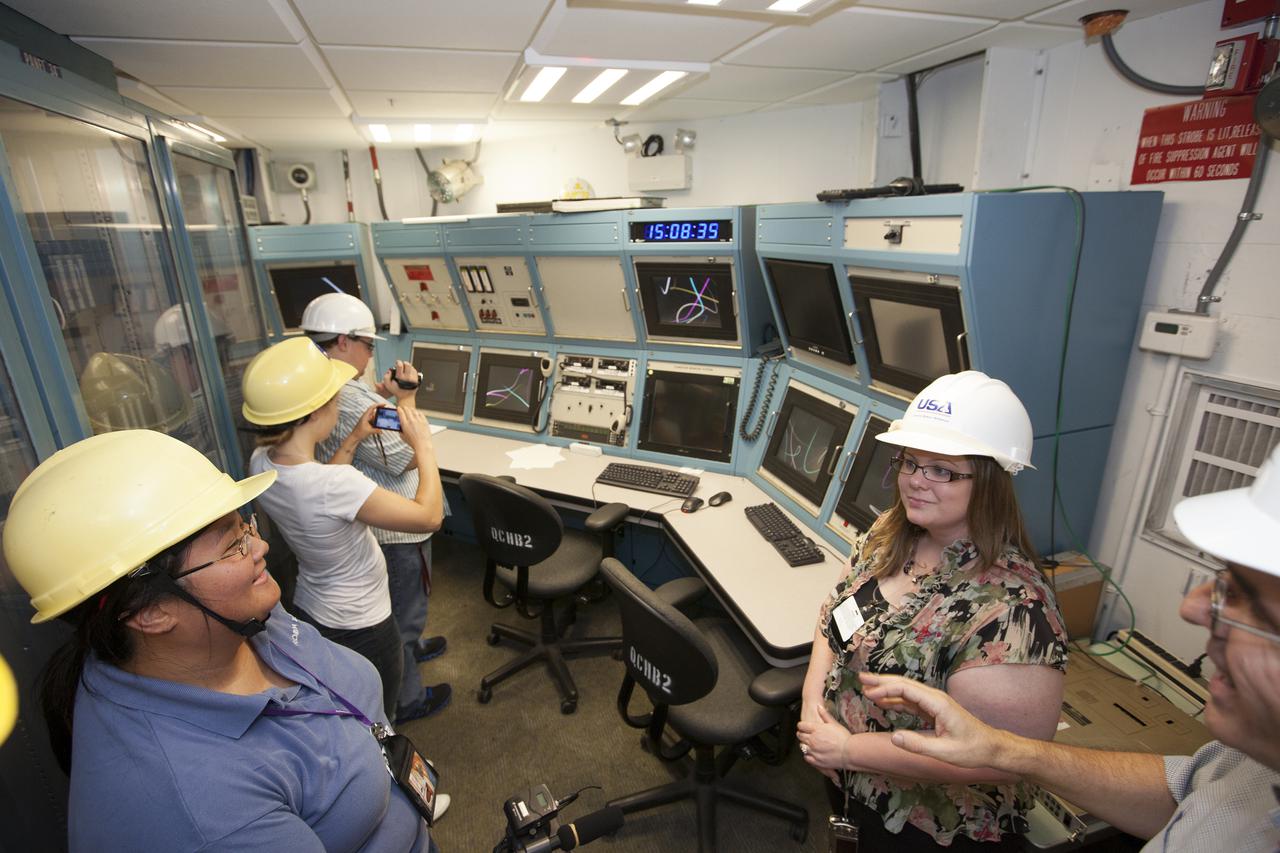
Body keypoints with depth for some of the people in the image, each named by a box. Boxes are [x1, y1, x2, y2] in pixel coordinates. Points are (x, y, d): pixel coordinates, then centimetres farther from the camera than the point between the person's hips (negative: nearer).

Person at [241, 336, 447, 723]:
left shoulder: (261, 462, -13)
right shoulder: (335, 485, -38)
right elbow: (429, 517, -30)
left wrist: (353, 440, 1)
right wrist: (423, 445, -20)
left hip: (309, 610, 7)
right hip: (359, 626, -7)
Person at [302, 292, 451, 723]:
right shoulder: (350, 398, -31)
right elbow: (407, 457, -27)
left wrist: (385, 395, 3)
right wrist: (405, 399, -18)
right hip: (395, 528, -10)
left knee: (396, 605, 32)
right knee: (405, 610, 10)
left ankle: (409, 647, 56)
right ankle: (407, 698, 30)